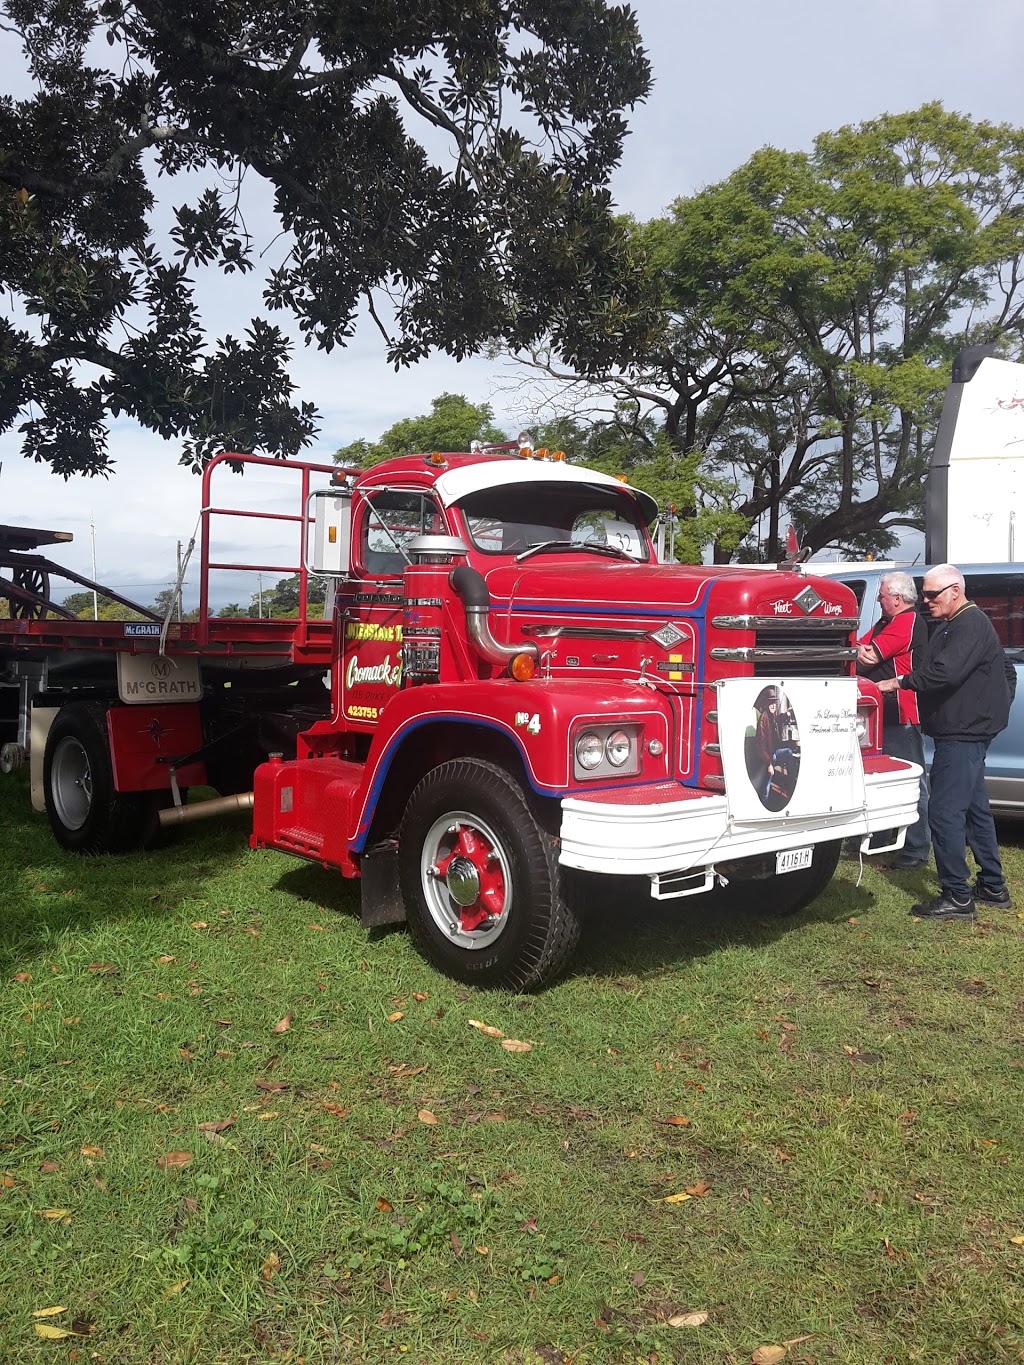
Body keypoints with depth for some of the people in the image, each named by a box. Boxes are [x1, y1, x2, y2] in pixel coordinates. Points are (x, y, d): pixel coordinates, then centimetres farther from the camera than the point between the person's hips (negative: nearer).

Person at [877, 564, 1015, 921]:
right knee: (974, 809, 16)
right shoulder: (954, 625, 19)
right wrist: (994, 706, 19)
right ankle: (993, 888, 26)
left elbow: (945, 672, -28)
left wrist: (900, 682, -18)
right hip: (966, 732, 11)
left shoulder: (970, 625, -15)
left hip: (962, 734, -11)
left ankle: (957, 897, -7)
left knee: (945, 812, -11)